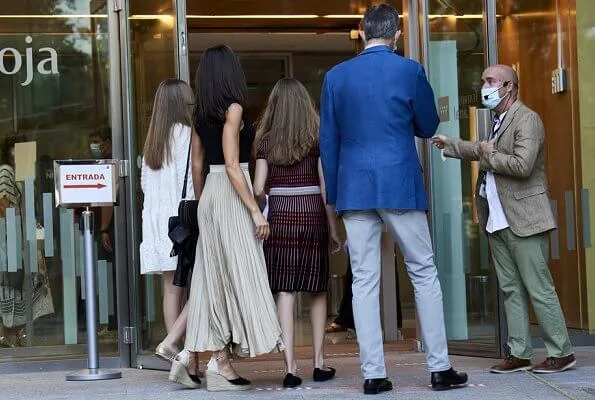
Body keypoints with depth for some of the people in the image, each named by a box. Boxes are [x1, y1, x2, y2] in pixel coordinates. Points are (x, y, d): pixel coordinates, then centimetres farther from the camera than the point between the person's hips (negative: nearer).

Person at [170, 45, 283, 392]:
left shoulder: (202, 115, 12)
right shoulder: (233, 109, -10)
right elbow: (232, 165, -16)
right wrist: (255, 209, -16)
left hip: (209, 196, 8)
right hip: (231, 196, -8)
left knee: (212, 279, 11)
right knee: (237, 274, -4)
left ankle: (191, 355, 10)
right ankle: (219, 365, -6)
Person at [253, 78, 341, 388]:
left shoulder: (267, 141, 3)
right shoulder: (317, 138, 0)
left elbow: (258, 189, -1)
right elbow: (326, 188, -2)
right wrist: (333, 229, 4)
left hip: (279, 217, 0)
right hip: (312, 216, 0)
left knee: (285, 292, 0)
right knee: (317, 290, 12)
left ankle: (290, 367, -6)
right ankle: (319, 363, 15)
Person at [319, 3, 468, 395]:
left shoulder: (336, 76, 5)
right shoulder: (410, 71, -3)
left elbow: (328, 141, 8)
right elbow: (428, 127, 9)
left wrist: (334, 194, 14)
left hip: (354, 188, 2)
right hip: (400, 184, -2)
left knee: (364, 281, 3)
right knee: (424, 273, 7)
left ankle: (374, 374, 1)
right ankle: (440, 367, 8)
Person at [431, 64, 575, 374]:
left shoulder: (527, 119, -11)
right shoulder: (499, 121, 16)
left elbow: (522, 165, -23)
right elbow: (485, 150, 32)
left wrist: (490, 155, -10)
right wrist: (450, 145, 28)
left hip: (523, 220, -9)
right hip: (497, 221, 9)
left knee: (539, 288, -6)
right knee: (511, 290, 10)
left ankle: (562, 353, 1)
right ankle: (519, 353, 14)